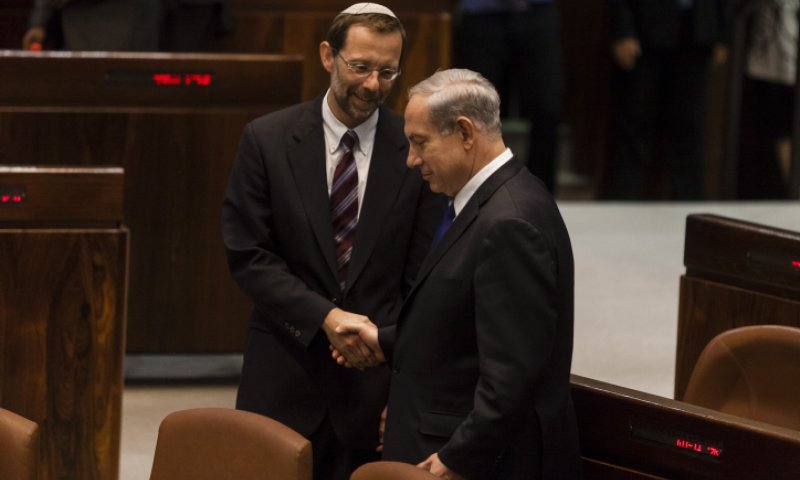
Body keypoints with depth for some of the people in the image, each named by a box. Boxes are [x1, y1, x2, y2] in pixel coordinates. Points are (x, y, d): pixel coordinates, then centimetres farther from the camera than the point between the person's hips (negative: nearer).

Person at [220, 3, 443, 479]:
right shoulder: (267, 139, -1)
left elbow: (424, 278, 0)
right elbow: (247, 256, -3)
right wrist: (325, 317, -15)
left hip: (375, 377, 0)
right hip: (285, 377, 0)